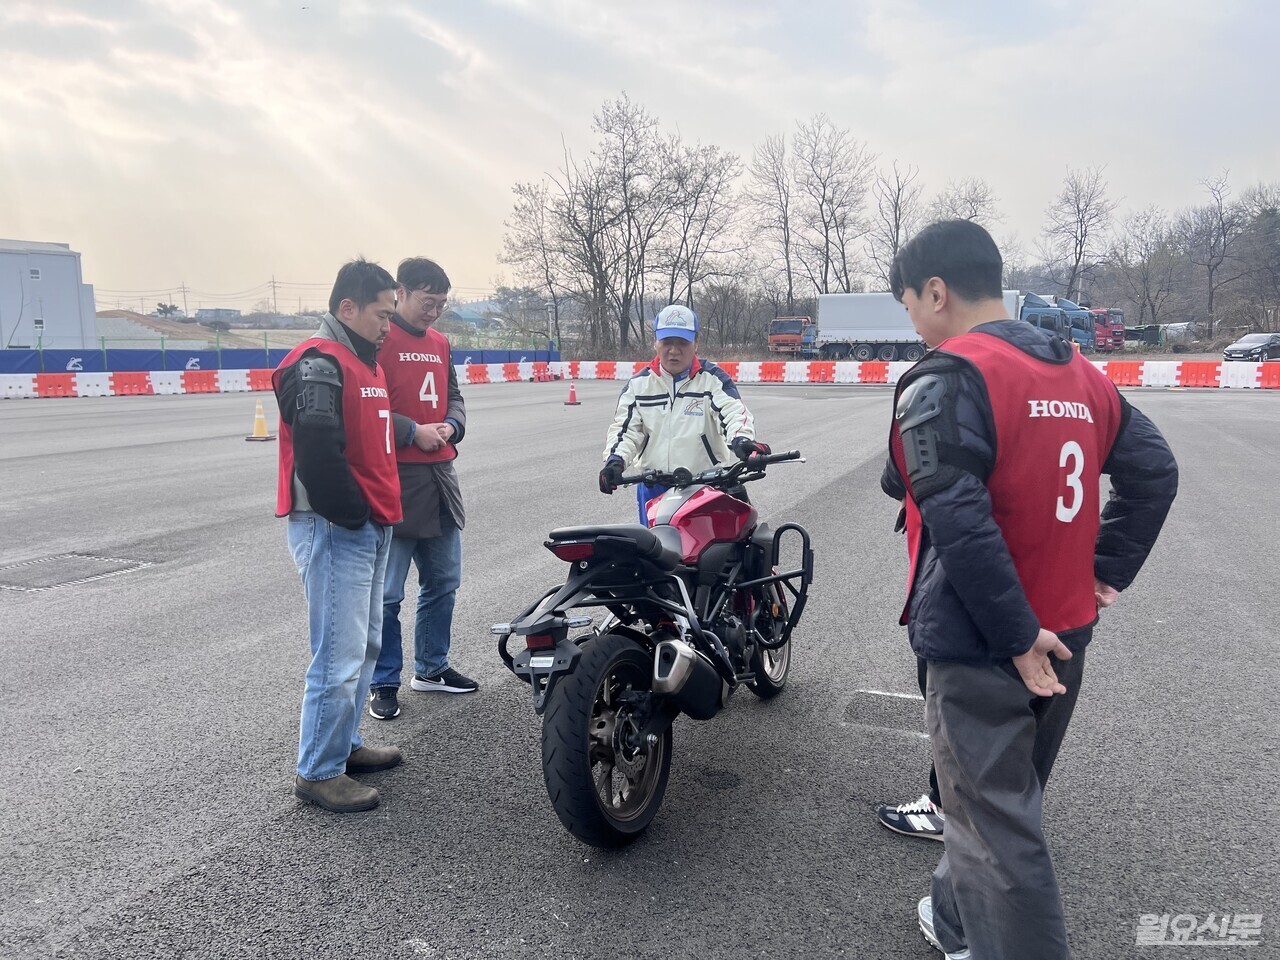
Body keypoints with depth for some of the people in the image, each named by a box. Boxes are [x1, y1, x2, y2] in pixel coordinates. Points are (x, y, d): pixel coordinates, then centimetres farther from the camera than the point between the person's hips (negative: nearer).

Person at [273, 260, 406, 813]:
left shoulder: (363, 360, 18)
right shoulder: (319, 363, -14)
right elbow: (317, 451, -25)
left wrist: (379, 511, 15)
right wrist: (351, 514, -16)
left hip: (369, 527, 11)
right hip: (335, 531, -10)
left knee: (364, 645, 18)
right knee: (339, 658, -6)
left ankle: (344, 745, 31)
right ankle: (317, 773, 6)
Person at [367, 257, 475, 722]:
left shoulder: (440, 342, 14)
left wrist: (452, 425, 0)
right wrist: (413, 432, -17)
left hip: (440, 476, 8)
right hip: (393, 478, -8)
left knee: (443, 582, 17)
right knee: (387, 593, 1)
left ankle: (431, 667, 33)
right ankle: (384, 683, 15)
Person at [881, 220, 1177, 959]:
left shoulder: (946, 378, -18)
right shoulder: (1080, 373, 8)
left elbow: (959, 522, -27)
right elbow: (1155, 471, 13)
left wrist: (1014, 633, -19)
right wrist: (1107, 571, 11)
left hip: (982, 644, -8)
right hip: (1065, 635, 9)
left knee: (998, 830, 5)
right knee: (1002, 799, 24)